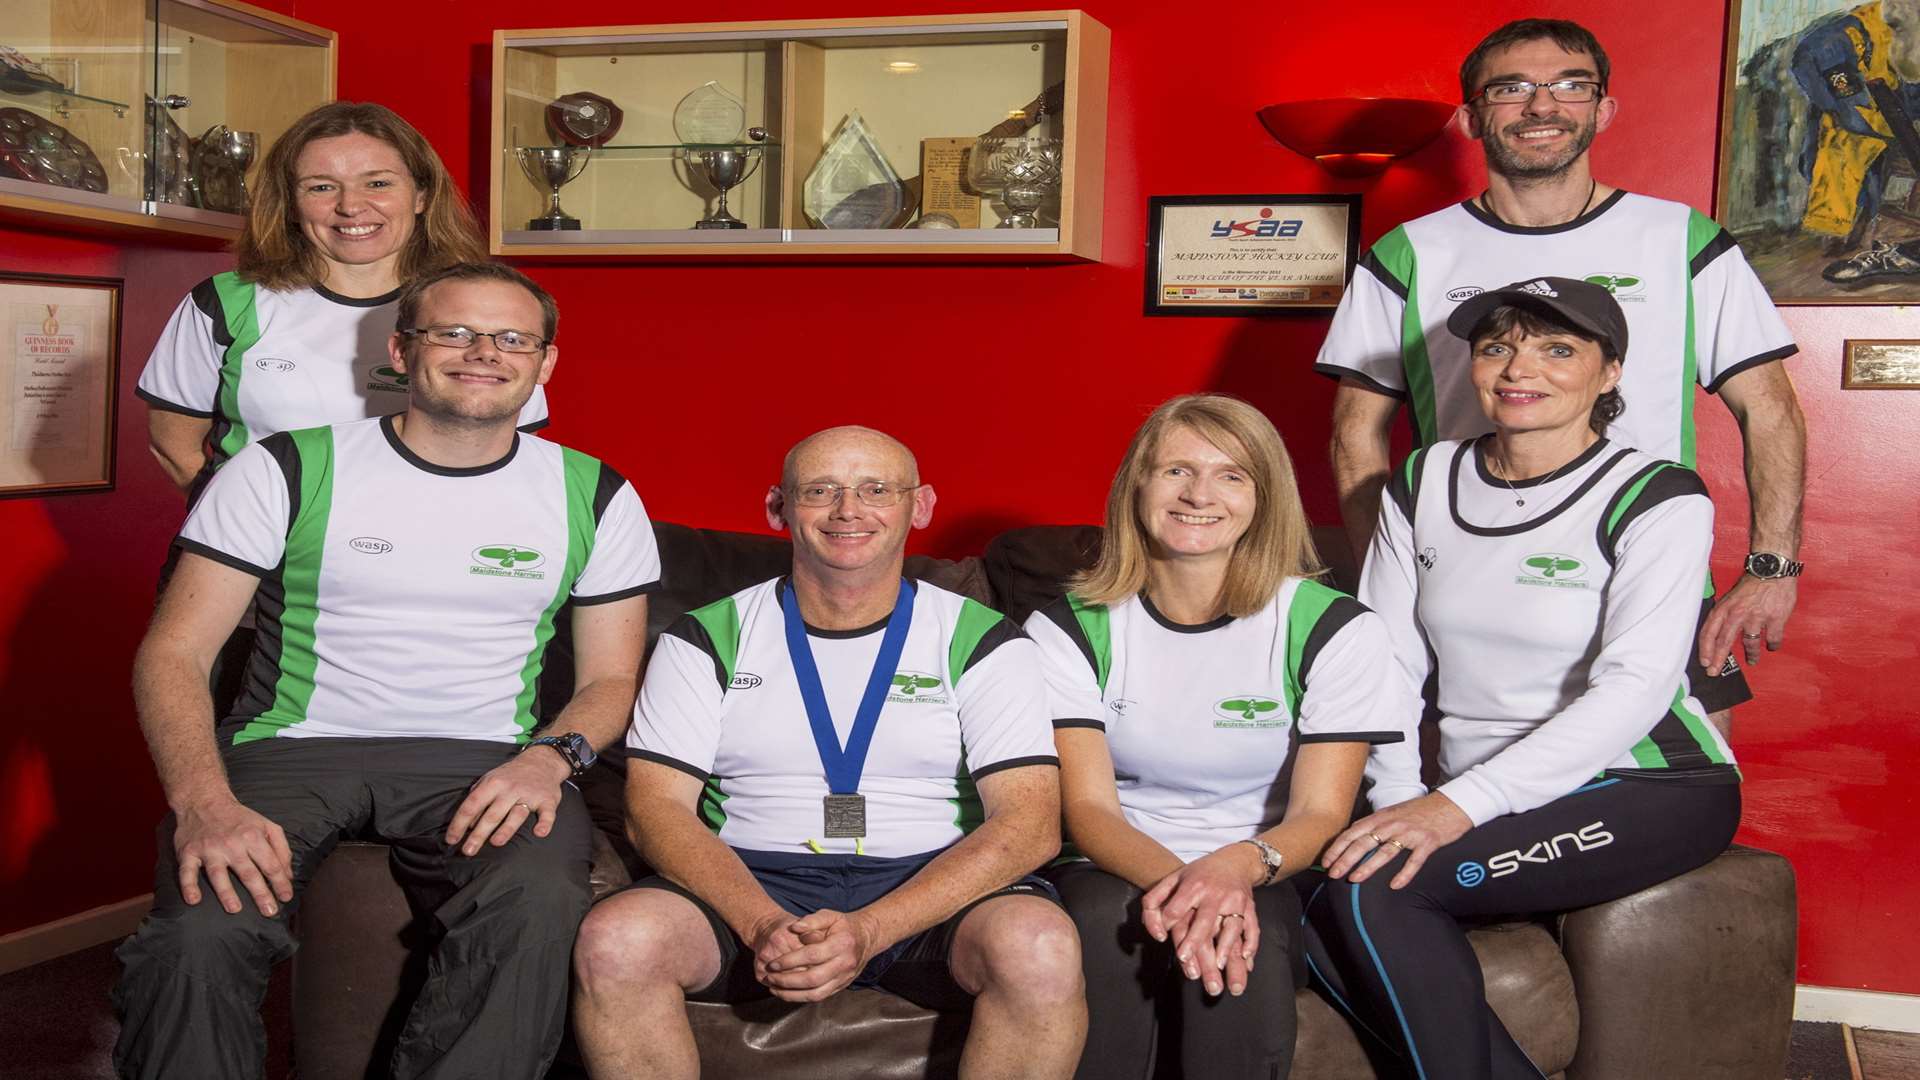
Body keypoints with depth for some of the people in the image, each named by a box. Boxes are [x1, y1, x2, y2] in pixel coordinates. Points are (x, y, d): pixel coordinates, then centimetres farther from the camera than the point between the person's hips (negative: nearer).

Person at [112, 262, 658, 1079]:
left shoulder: (595, 498, 9)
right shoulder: (288, 470, 2)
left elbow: (610, 678, 12)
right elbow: (174, 653, -1)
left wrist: (551, 757, -11)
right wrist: (203, 800, -20)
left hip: (482, 764, 1)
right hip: (293, 748, 0)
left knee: (537, 910, -34)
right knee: (197, 933, -31)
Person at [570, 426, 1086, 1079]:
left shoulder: (982, 642, 5)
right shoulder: (709, 639, 8)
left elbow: (1031, 824, -6)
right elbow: (655, 809, 0)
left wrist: (870, 930, -20)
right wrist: (764, 926, -19)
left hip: (929, 887, 0)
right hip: (750, 885, 1)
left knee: (1042, 944, -32)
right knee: (614, 939, -29)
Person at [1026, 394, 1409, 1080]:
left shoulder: (1334, 630, -3)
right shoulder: (1070, 629, 0)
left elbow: (1321, 812, -8)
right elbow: (1087, 805, -8)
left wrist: (1238, 867, -32)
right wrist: (1172, 879, -31)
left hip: (1260, 878, -1)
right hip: (1118, 871, 1)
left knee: (1243, 946, -35)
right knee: (1104, 915, -34)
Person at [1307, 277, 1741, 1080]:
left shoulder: (1655, 499, -6)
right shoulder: (1425, 485, 9)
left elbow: (1634, 688, -18)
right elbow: (1386, 664, 4)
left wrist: (1460, 804, -26)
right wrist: (1401, 803, -13)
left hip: (1650, 791, -5)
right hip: (1481, 802, 5)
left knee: (1368, 886, -26)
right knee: (1317, 899, -22)